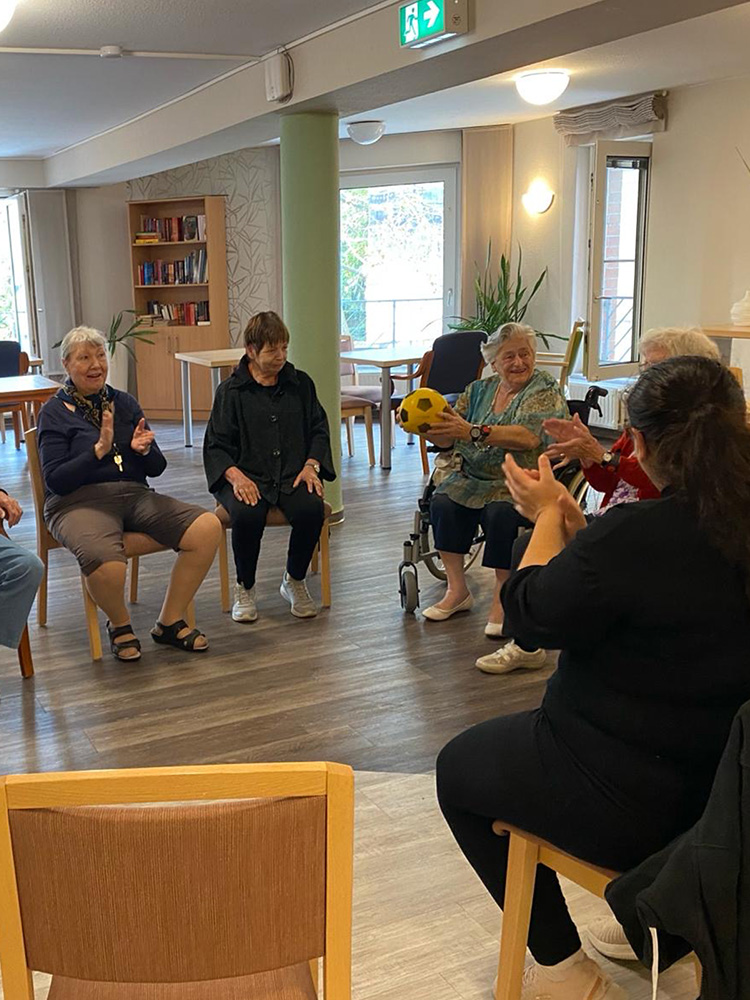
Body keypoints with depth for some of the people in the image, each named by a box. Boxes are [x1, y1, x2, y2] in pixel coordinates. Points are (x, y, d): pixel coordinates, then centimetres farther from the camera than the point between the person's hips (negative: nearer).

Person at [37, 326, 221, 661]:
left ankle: (169, 623, -3)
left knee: (208, 528, -20)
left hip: (135, 495, 5)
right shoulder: (55, 412, 4)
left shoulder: (125, 403, 16)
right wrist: (100, 449, -17)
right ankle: (119, 624, -2)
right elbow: (54, 480, -7)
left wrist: (143, 449, -9)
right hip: (80, 502, -5)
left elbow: (157, 468, 14)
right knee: (106, 562, -39)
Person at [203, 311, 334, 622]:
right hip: (246, 477, -2)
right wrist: (236, 476, -16)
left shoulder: (301, 383, 13)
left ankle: (294, 582, 0)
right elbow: (216, 445, 3)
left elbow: (319, 429, 18)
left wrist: (311, 465, 0)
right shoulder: (231, 390, 5)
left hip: (293, 476, 2)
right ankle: (244, 588, -6)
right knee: (246, 516, -34)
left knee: (311, 510, -30)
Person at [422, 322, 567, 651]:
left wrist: (473, 432, -32)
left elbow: (529, 438, -23)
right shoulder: (478, 390, 13)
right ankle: (457, 590, -10)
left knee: (501, 512, -34)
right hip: (473, 476, 5)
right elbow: (447, 438, 8)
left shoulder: (545, 391, -4)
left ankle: (503, 598, -15)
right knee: (443, 502, -23)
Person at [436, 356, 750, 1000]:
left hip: (634, 802, -7)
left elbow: (532, 620, -13)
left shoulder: (627, 537, -30)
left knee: (458, 768, 17)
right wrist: (570, 520, 10)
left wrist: (548, 516, 1)